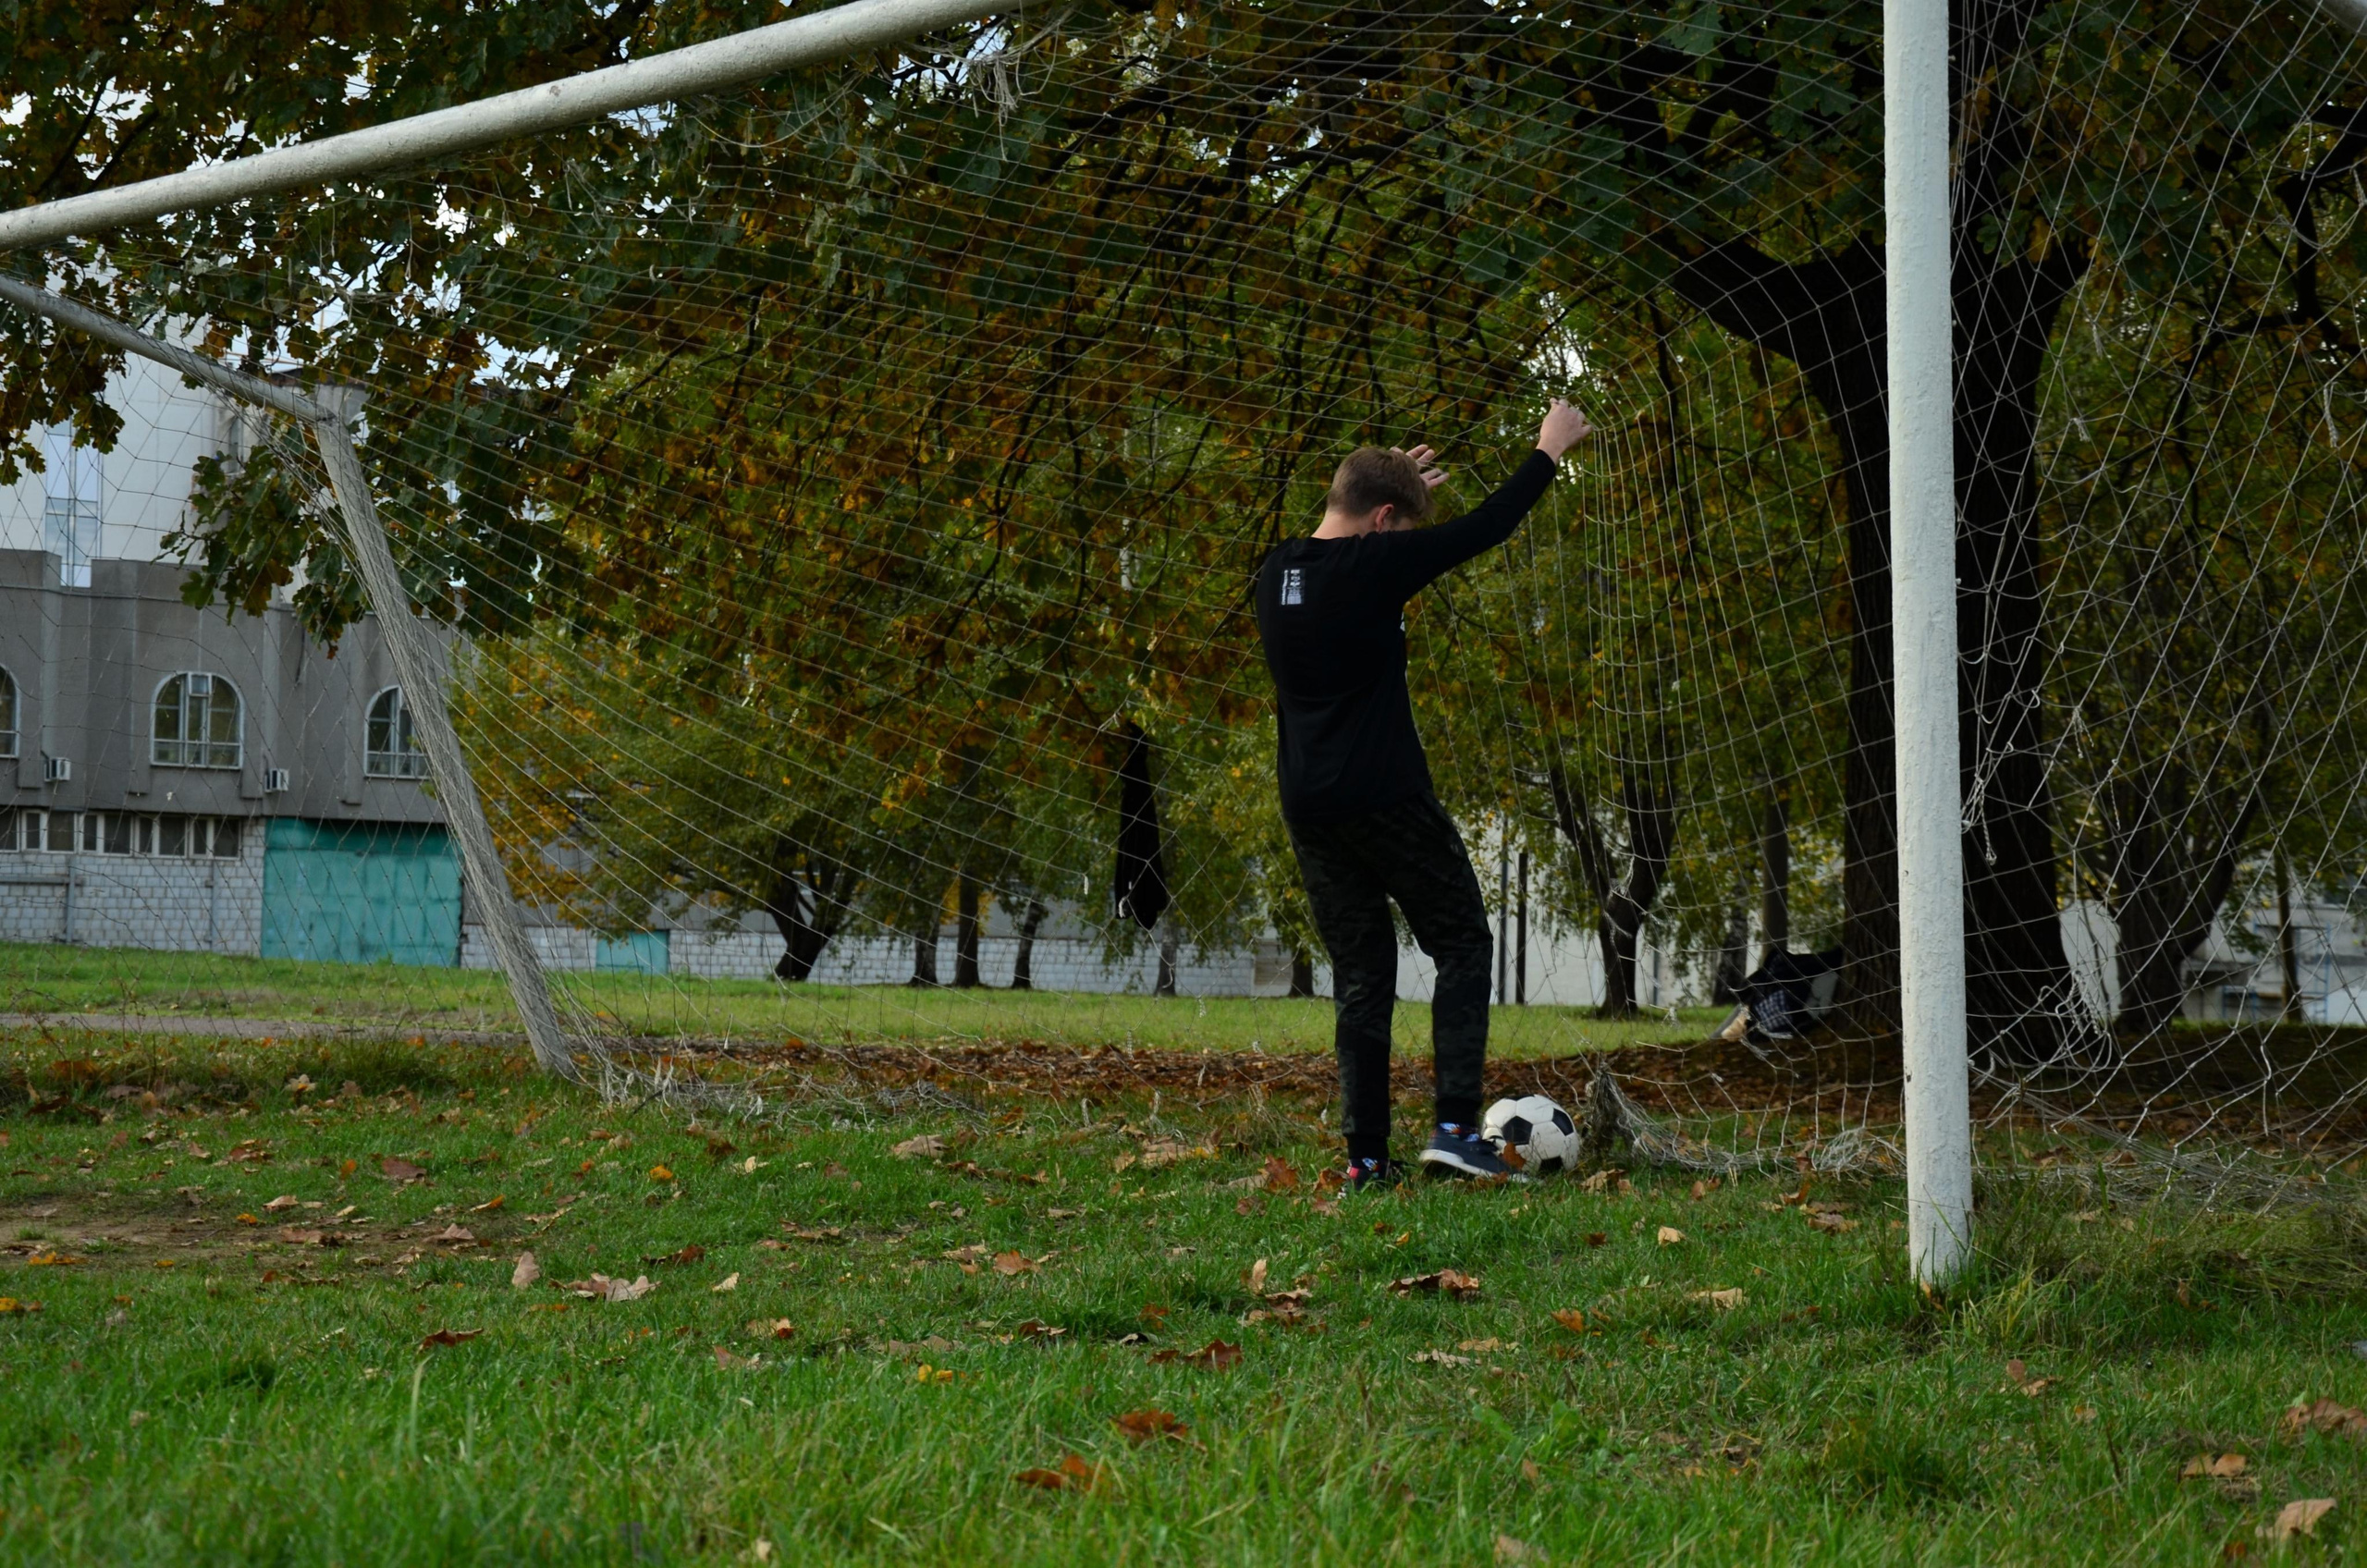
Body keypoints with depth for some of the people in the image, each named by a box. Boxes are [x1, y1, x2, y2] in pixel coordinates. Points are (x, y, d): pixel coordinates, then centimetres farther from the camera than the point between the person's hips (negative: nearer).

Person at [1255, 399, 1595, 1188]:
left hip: (1309, 810, 6)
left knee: (1360, 975, 11)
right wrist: (1548, 451, 9)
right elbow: (1485, 527, -4)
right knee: (1462, 946, 7)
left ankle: (1365, 1154, 6)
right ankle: (1456, 1128, -4)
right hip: (1386, 799, -6)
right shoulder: (1373, 567, -13)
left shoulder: (1276, 573, 7)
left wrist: (1391, 481, 35)